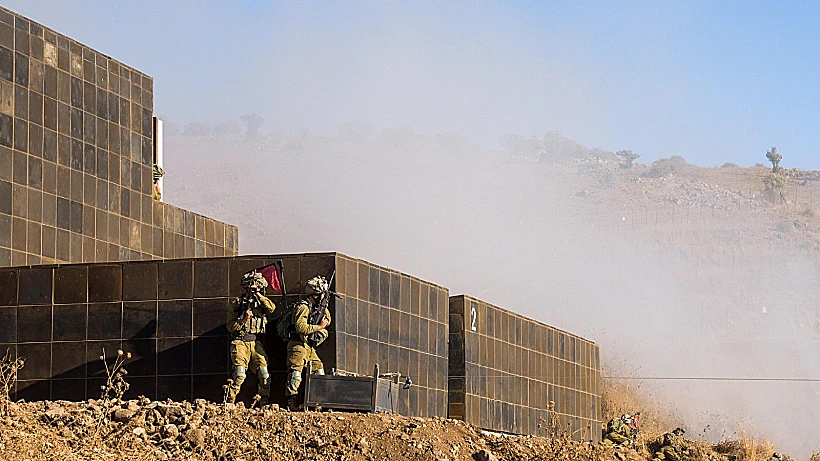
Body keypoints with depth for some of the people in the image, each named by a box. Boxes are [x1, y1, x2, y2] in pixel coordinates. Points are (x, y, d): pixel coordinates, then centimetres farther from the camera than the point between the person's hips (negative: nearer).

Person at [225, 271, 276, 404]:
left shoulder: (261, 302, 14)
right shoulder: (237, 303, 6)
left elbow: (271, 308, -8)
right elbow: (230, 326, 3)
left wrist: (258, 295, -10)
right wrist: (243, 319, -13)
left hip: (256, 343, 3)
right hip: (240, 342, -3)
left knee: (264, 374, -4)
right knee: (240, 374, -17)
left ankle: (264, 403, 5)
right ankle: (230, 401, -12)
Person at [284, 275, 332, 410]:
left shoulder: (316, 307, 16)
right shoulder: (303, 307, -13)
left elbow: (327, 321, 27)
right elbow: (301, 328, -25)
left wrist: (324, 308, 10)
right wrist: (319, 326, -17)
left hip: (309, 347, 10)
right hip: (298, 345, -10)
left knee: (319, 370, 9)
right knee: (296, 373, -12)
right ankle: (292, 402, -14)